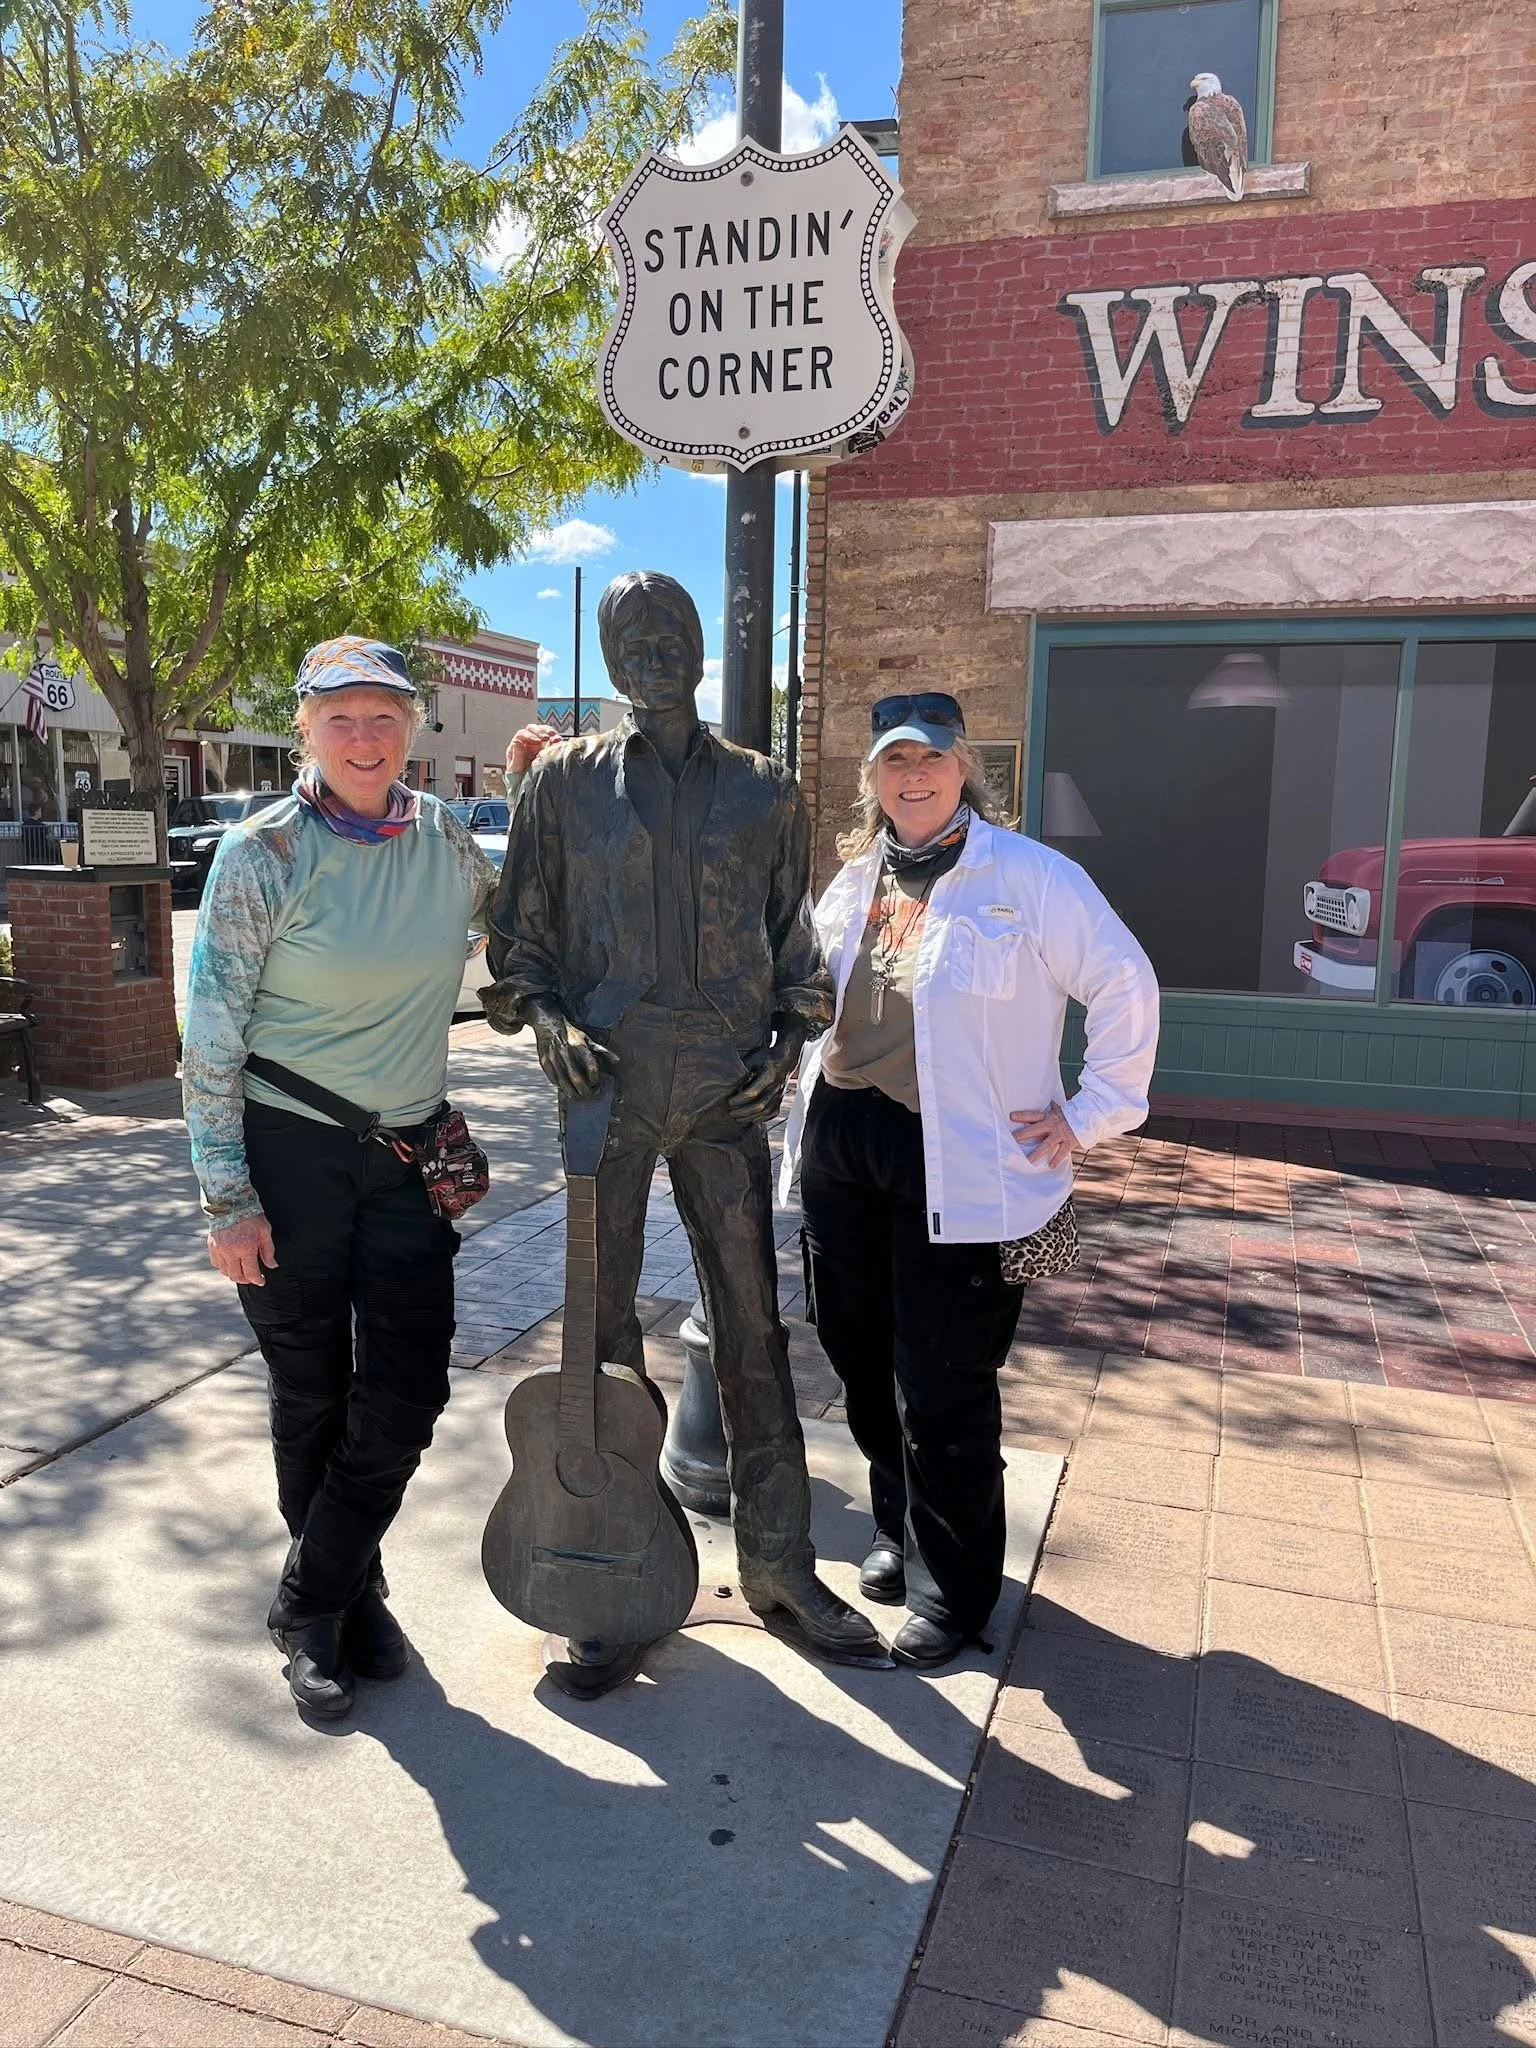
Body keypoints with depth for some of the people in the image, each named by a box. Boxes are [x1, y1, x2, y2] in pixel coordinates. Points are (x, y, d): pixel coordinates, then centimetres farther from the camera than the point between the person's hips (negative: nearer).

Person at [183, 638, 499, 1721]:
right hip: (291, 1153, -3)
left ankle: (314, 1605, 24)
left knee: (407, 1391, 3)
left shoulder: (443, 835, 0)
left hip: (410, 1152, 4)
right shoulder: (263, 853, -12)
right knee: (311, 1397, 9)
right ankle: (349, 1596, 32)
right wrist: (228, 1197, -11)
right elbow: (210, 1034, -10)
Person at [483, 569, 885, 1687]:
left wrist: (789, 1037, 0)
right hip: (606, 1086, 0)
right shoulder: (565, 781, 6)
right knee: (602, 1322, 7)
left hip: (729, 1094, 1)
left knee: (753, 1323, 7)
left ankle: (779, 1561, 23)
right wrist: (546, 1019, -9)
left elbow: (798, 939, 15)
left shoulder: (765, 791, 9)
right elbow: (520, 932, 8)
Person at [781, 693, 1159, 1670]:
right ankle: (900, 1533, 38)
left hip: (957, 1165, -6)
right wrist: (807, 1129, 16)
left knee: (942, 1385, 1)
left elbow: (1126, 986, -6)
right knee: (865, 1362, 16)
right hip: (840, 1147, 6)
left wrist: (1091, 1114, -7)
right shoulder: (855, 880, 11)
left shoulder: (1029, 877, -8)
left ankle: (952, 1584, 22)